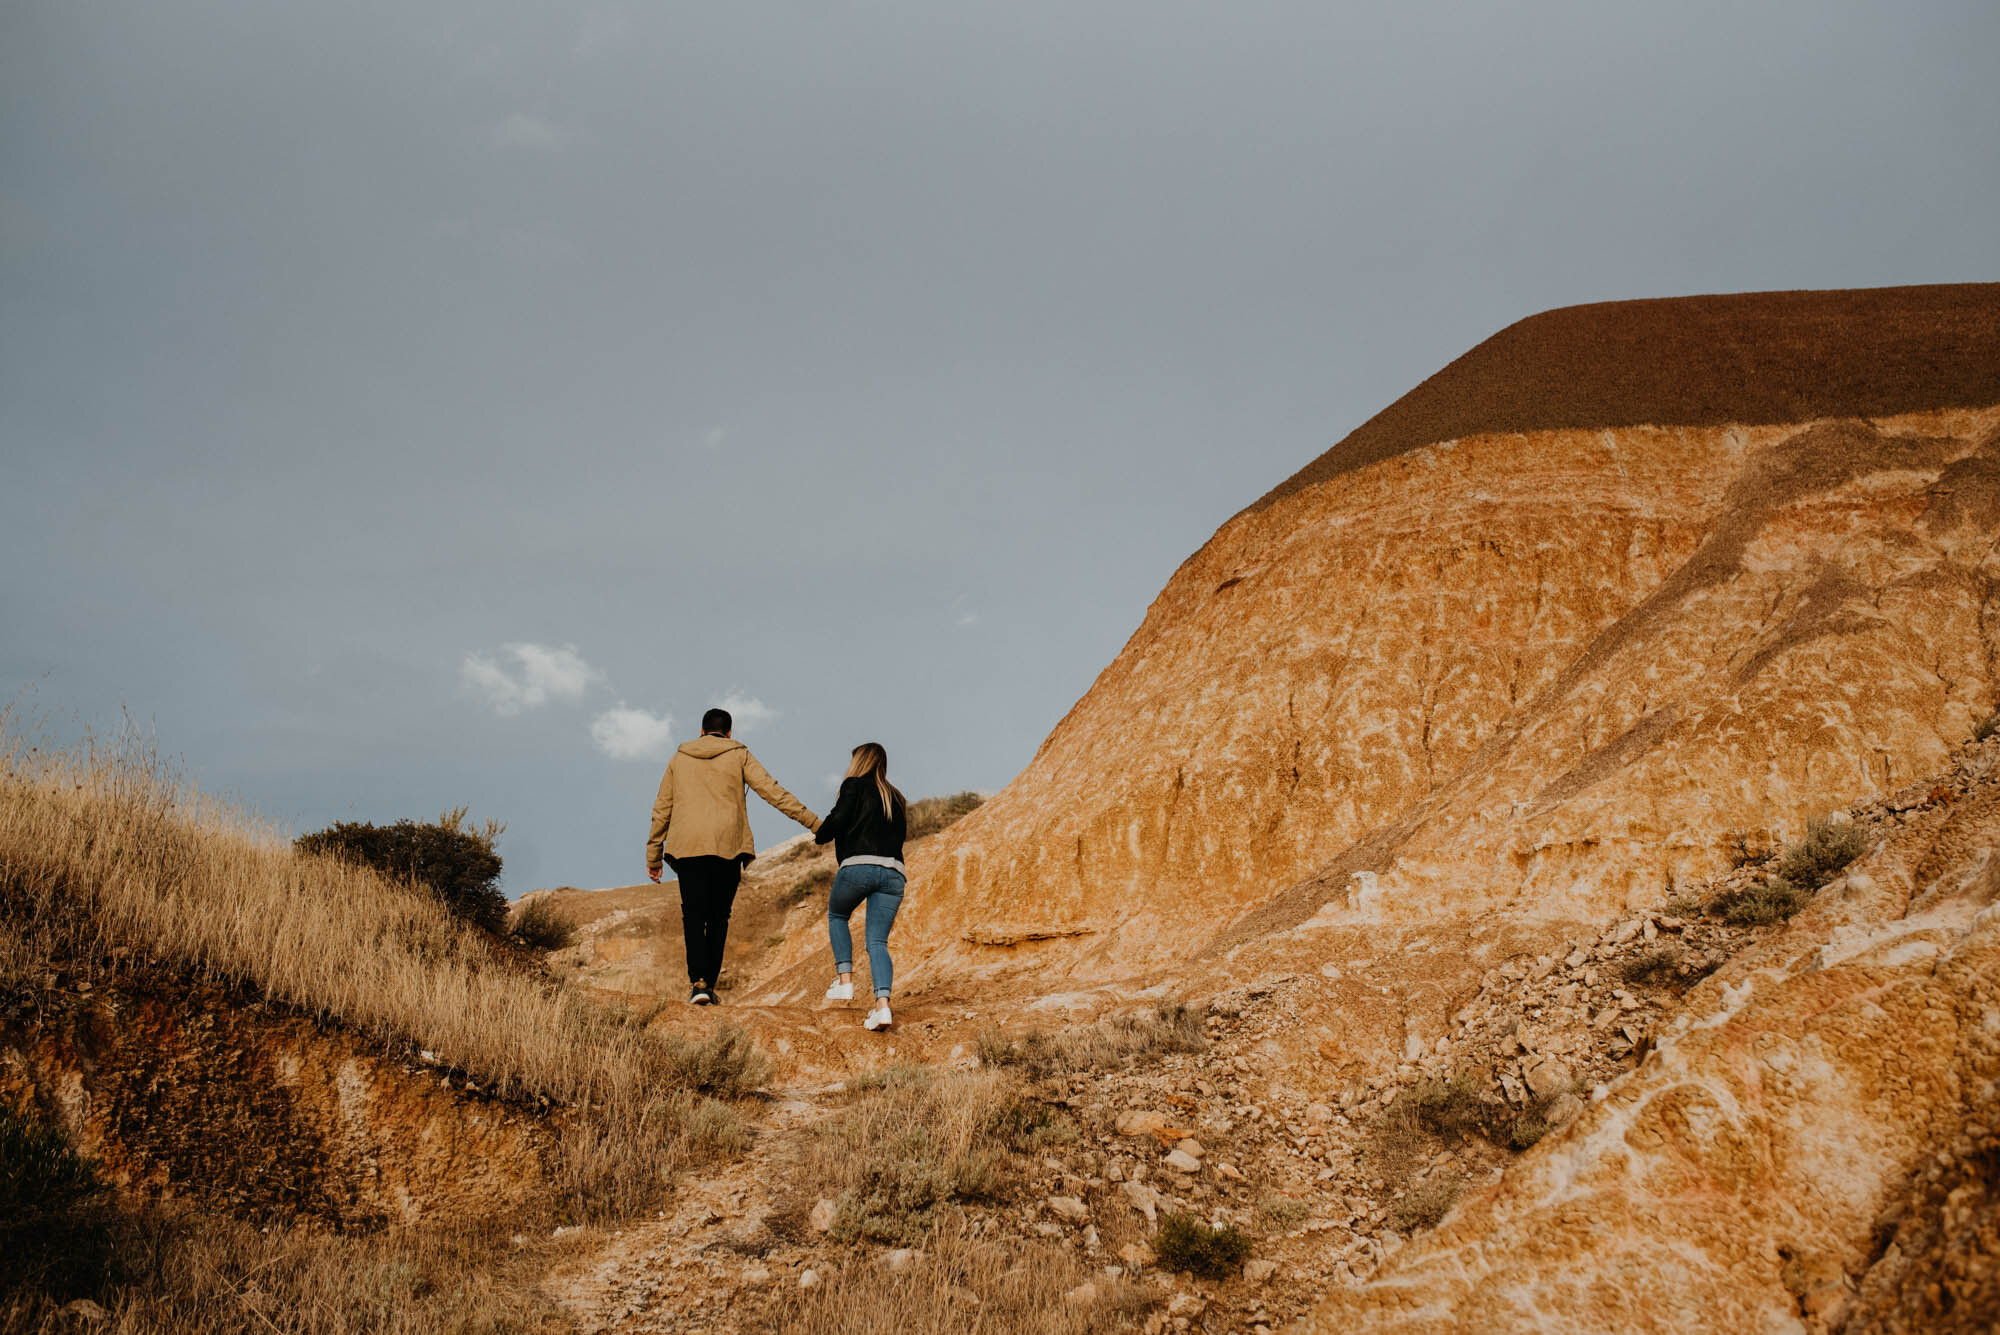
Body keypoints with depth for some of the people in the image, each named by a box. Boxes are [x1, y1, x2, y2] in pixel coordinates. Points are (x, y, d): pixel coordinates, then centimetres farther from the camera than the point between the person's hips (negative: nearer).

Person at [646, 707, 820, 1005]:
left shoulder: (679, 759, 16)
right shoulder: (739, 755, 9)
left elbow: (661, 809, 16)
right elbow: (772, 792, 0)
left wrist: (653, 857, 21)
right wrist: (812, 821, 2)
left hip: (687, 846, 1)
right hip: (728, 846, -1)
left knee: (694, 916, 0)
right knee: (719, 916, 9)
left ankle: (698, 981, -19)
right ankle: (709, 985, 7)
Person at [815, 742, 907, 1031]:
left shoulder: (854, 786, 7)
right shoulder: (896, 798, 25)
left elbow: (838, 819, -5)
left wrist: (820, 836, 13)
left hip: (859, 866, -4)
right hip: (894, 872, 4)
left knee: (837, 915, 23)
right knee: (877, 942, 2)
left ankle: (844, 980, 11)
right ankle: (882, 1004, -18)